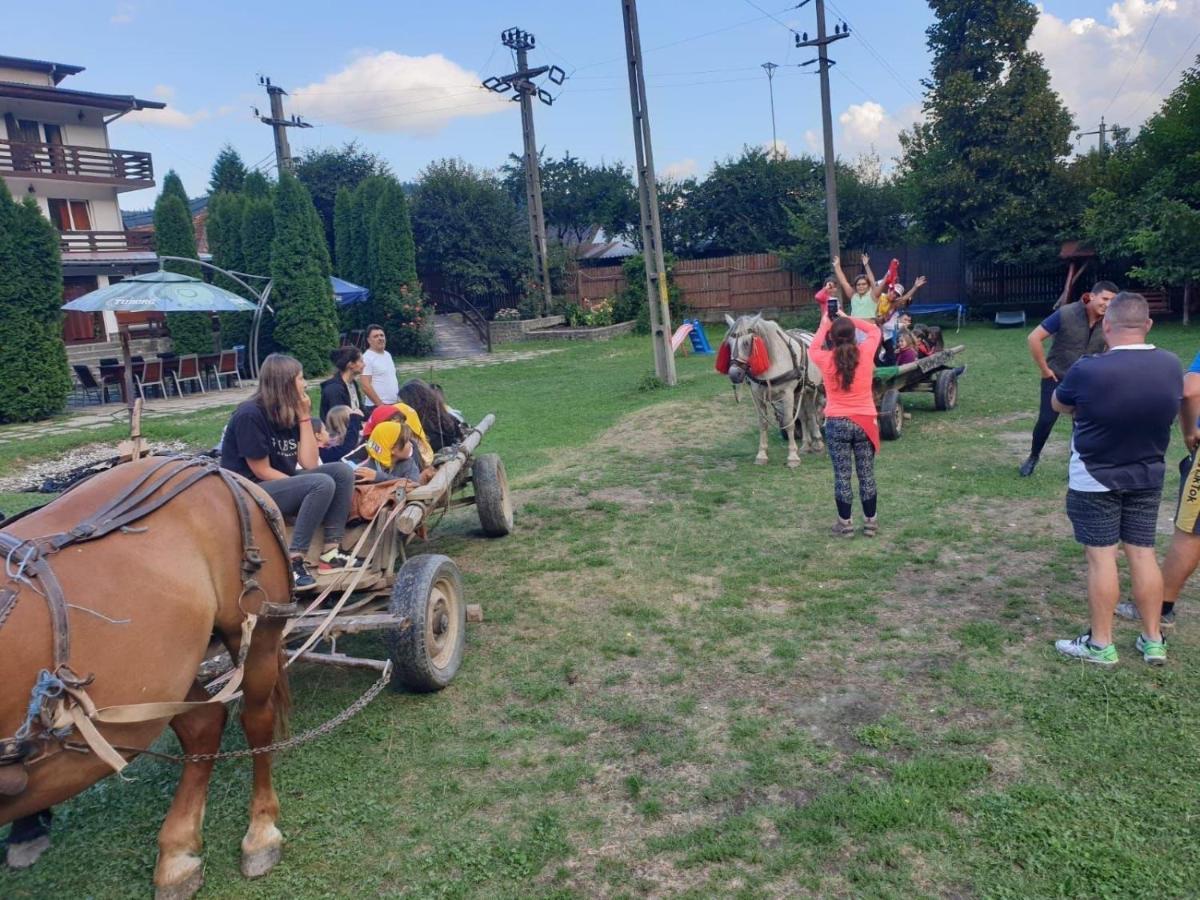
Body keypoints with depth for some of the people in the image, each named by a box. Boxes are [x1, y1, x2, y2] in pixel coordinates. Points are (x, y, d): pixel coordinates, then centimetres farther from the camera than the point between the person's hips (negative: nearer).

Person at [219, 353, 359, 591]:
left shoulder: (289, 414, 5)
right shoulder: (250, 415, -17)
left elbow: (310, 463, -3)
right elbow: (262, 472, -18)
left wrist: (305, 416, -7)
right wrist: (308, 489, -13)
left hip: (281, 486, 8)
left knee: (342, 472, -7)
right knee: (323, 485, -27)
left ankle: (330, 553, -9)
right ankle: (293, 561, -25)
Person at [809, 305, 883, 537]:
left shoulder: (826, 360, -8)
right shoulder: (866, 353, -7)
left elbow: (812, 348, 16)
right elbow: (875, 330, 14)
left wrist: (824, 324, 21)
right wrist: (847, 318, 14)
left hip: (837, 423, -1)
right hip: (865, 422, 1)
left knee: (842, 476, 6)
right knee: (867, 475, 10)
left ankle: (845, 523, 12)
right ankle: (870, 522, 19)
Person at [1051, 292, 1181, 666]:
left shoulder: (1088, 370, -23)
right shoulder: (1171, 366, -7)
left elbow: (1058, 405, -3)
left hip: (1094, 479, -5)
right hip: (1148, 477, 5)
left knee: (1101, 557, 3)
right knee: (1142, 553, 12)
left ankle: (1101, 645, 11)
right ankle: (1153, 641, 22)